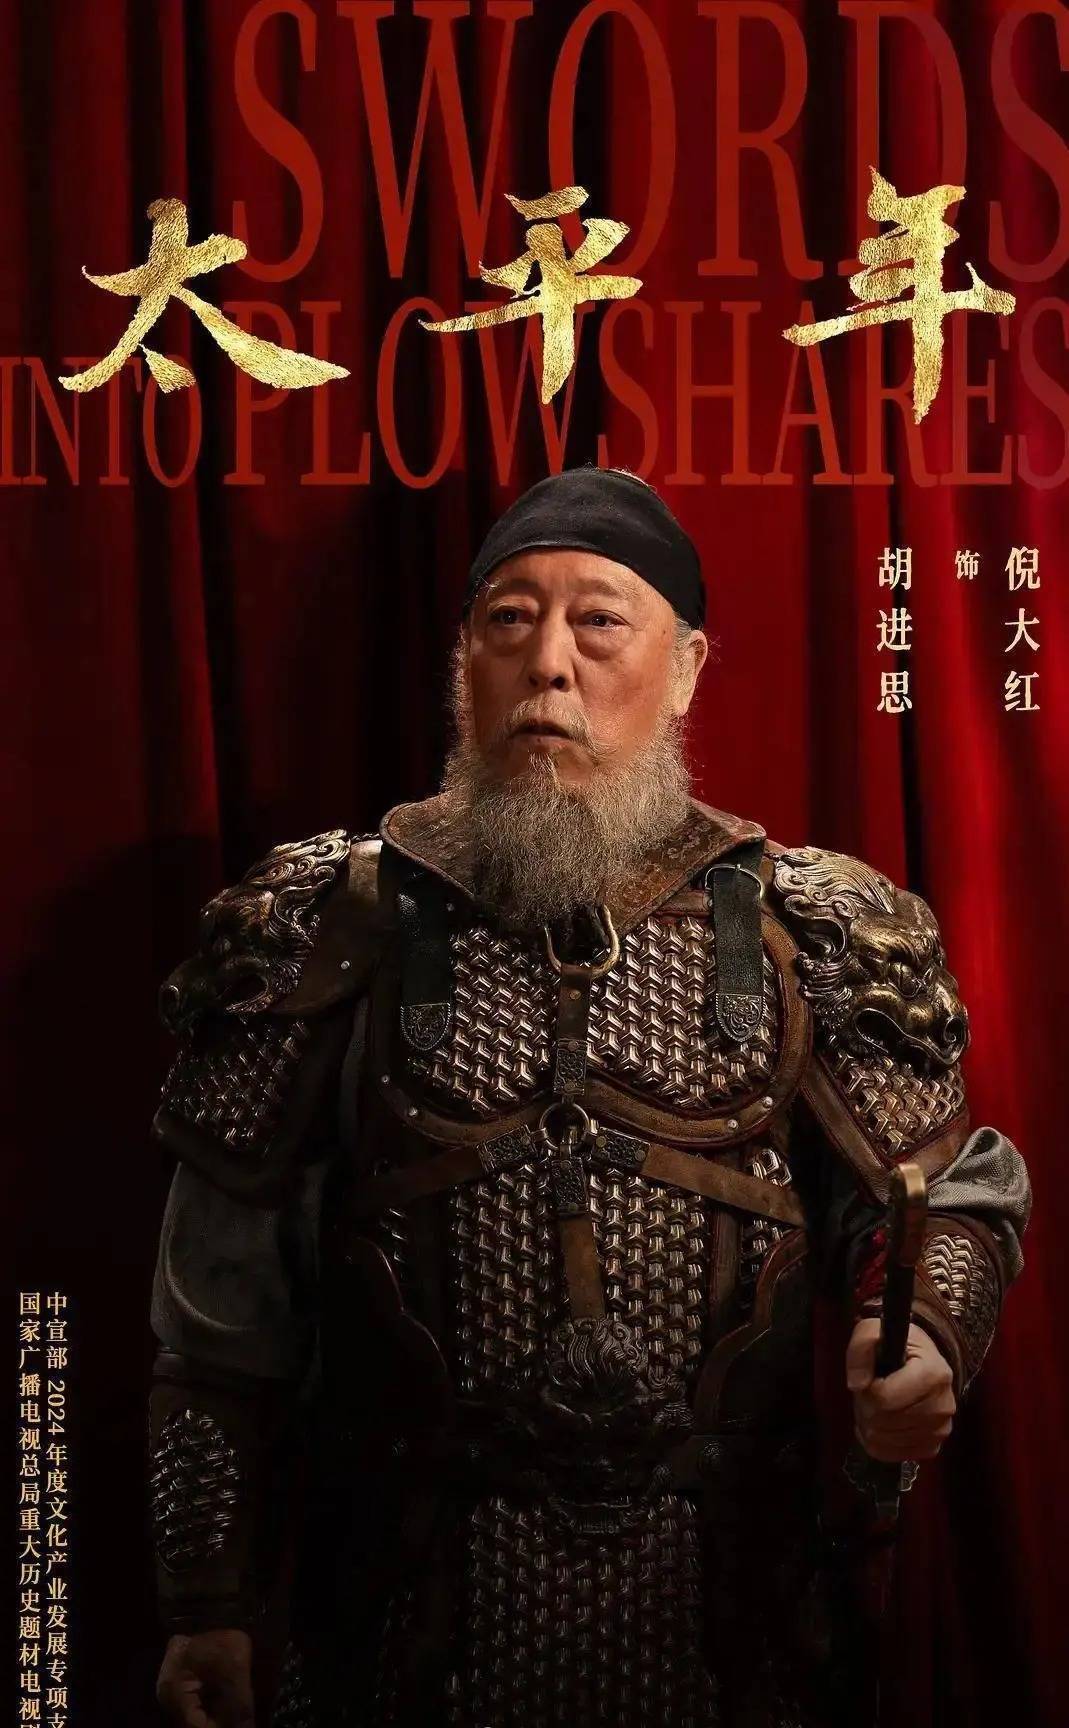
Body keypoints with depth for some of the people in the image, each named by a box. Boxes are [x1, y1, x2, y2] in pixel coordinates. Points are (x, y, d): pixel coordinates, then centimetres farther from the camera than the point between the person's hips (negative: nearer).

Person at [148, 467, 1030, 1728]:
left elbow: (945, 1197, 7)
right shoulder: (334, 928, -2)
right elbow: (228, 1284, 1)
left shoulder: (805, 932, -1)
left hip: (727, 1620, 1)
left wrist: (921, 1337, -16)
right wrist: (208, 1605, 2)